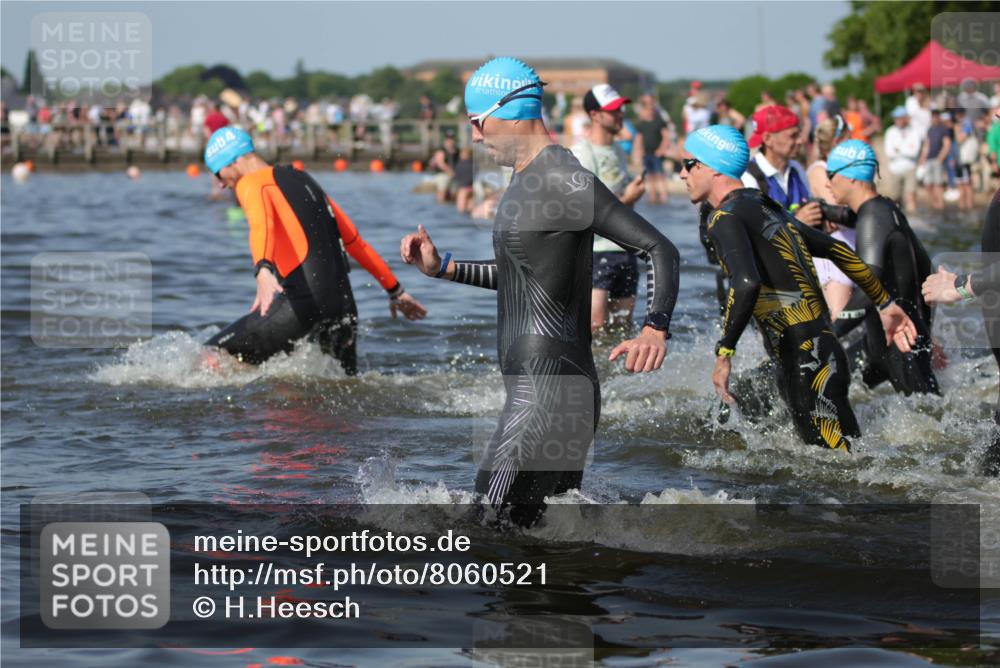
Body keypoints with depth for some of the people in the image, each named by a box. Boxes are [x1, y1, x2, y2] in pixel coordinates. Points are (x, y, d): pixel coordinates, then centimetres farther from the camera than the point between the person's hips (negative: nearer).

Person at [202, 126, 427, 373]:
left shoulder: (252, 183, 4)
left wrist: (262, 271, -39)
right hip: (343, 304, 8)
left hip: (304, 300, -8)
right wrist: (395, 290, 37)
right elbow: (355, 242, 32)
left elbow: (262, 225, -20)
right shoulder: (304, 180, 28)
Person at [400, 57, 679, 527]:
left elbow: (659, 250, -19)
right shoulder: (527, 179, 17)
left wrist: (655, 329, -35)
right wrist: (441, 268, 21)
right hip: (534, 388, 11)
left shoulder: (563, 180, -15)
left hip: (546, 397, -11)